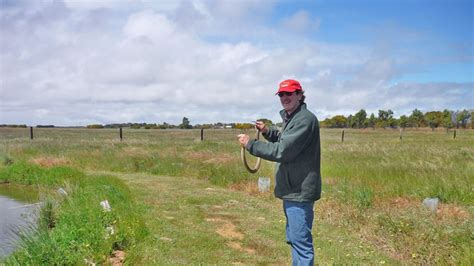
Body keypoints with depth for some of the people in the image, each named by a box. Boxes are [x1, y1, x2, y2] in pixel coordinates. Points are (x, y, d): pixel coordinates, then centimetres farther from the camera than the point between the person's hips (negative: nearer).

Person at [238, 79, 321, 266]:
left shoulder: (305, 119, -19)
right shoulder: (290, 118, 13)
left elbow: (282, 151, -24)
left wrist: (250, 144, -17)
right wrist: (267, 131, 7)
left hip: (299, 191, -10)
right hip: (292, 189, 10)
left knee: (301, 241, -3)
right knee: (293, 239, 21)